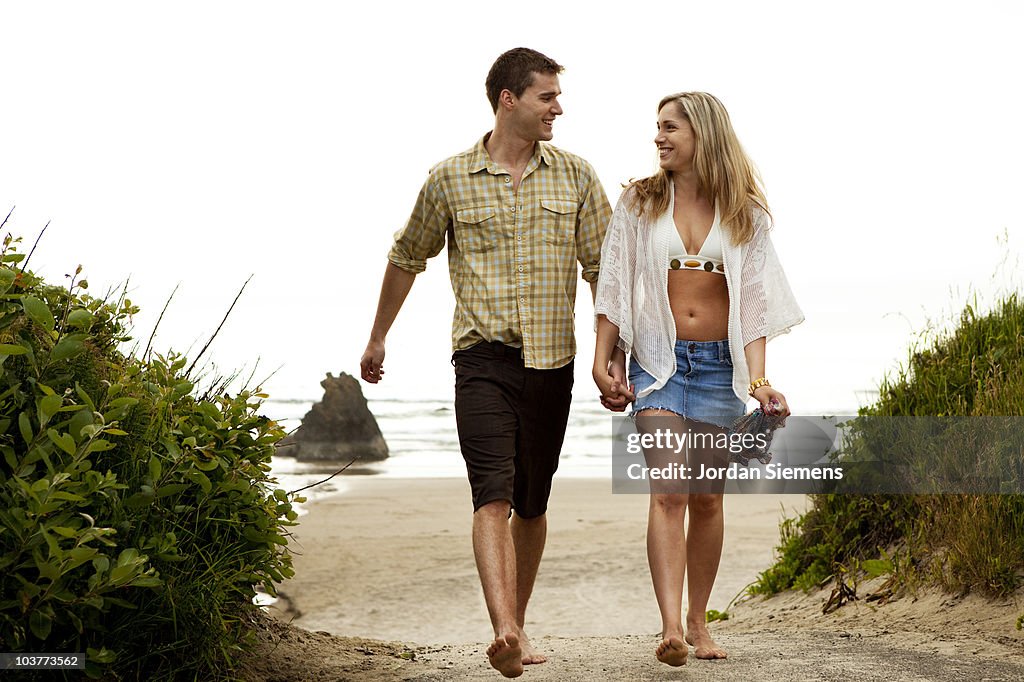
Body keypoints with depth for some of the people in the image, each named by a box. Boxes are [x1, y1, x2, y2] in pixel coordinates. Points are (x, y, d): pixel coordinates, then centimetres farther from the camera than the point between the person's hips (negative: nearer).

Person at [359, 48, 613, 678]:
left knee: (532, 503, 11)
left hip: (551, 360, 2)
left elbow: (604, 268, 7)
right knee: (494, 495, -17)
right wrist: (378, 337, 25)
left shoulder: (575, 176, 6)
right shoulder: (450, 179, 2)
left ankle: (519, 628, 27)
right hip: (483, 356, -2)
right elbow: (407, 258, 17)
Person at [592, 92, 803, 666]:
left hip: (719, 361, 1)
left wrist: (757, 378, -8)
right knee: (668, 492, -15)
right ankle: (671, 629, -23)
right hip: (659, 360, -1)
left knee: (707, 499, 7)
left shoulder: (744, 213, 5)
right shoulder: (639, 203, 5)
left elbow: (754, 300, 2)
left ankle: (697, 621, 20)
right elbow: (615, 287, 7)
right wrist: (604, 360, 2)